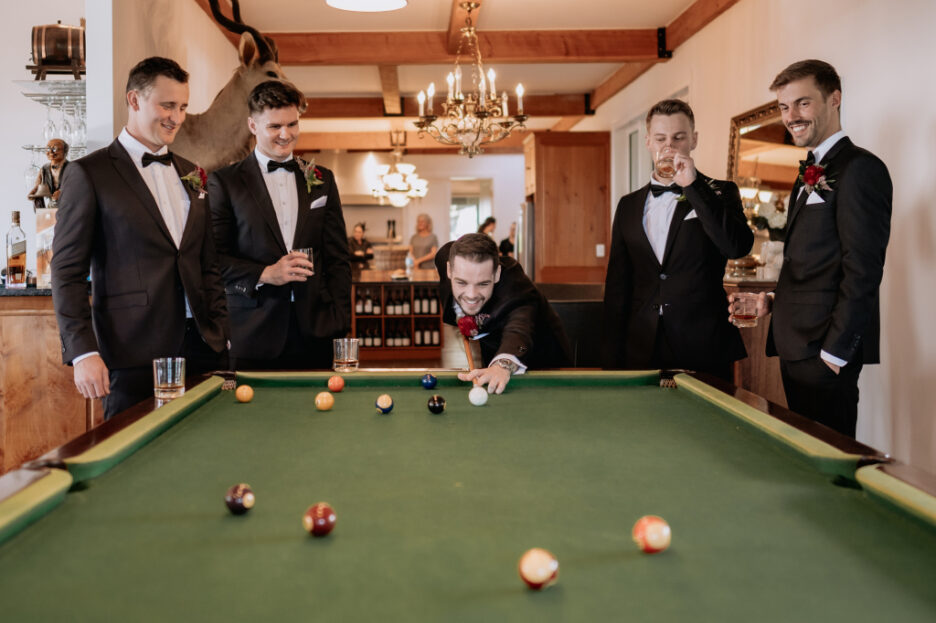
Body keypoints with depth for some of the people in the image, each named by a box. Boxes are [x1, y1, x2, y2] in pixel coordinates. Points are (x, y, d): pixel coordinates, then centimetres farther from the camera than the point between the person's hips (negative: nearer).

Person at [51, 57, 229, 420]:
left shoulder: (190, 173, 16)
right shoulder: (88, 174, -1)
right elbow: (67, 271, -5)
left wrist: (221, 335, 11)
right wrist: (83, 352, -12)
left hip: (202, 347, 5)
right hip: (134, 355, -5)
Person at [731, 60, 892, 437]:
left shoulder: (861, 169, -12)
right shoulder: (811, 173, 18)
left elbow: (862, 270, -18)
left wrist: (834, 352, -19)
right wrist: (777, 301, 7)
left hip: (824, 349, -9)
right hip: (795, 347, 9)